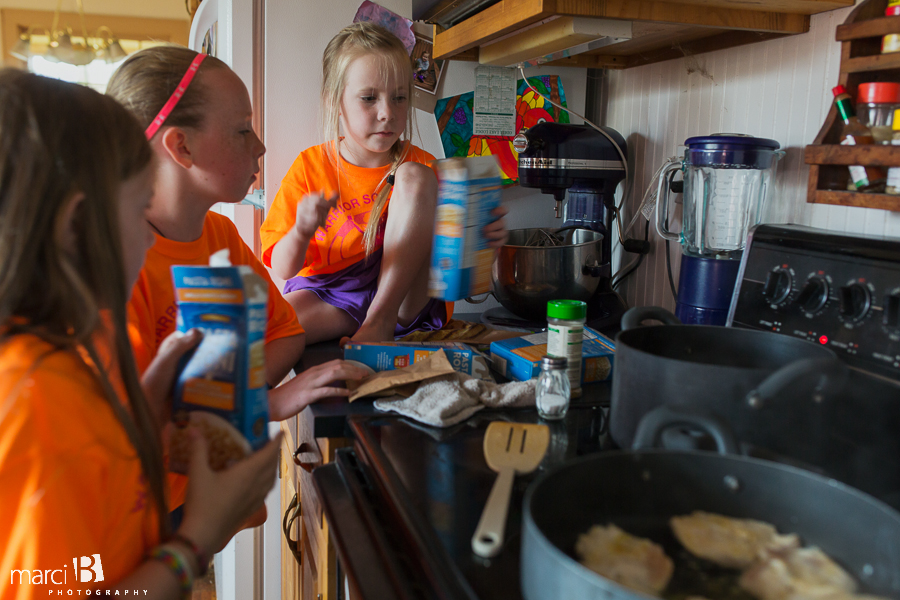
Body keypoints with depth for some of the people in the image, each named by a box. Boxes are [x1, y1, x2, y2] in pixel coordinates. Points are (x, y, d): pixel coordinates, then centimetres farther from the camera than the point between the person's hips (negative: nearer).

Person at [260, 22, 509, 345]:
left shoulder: (419, 164, 1)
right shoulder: (310, 166, 0)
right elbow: (283, 269, -2)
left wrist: (485, 237, -22)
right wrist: (301, 233, -25)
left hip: (405, 297, 2)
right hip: (329, 293, -1)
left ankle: (382, 318, -19)